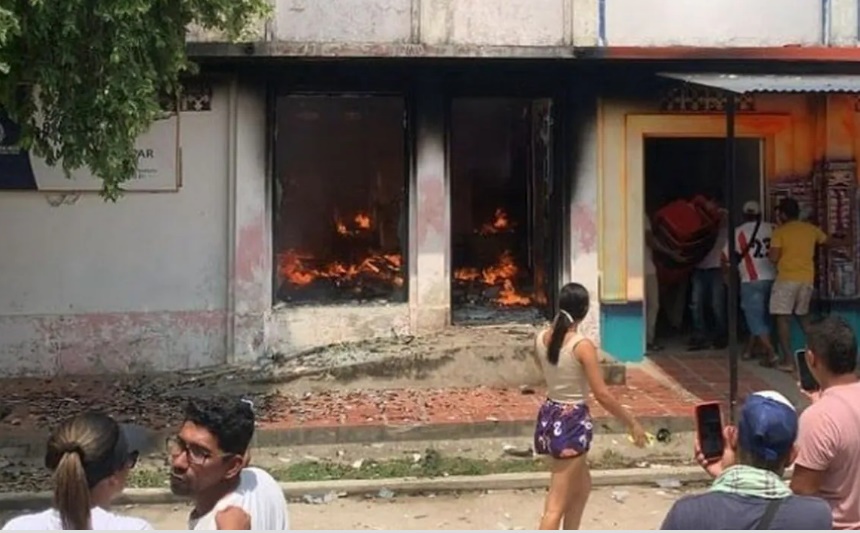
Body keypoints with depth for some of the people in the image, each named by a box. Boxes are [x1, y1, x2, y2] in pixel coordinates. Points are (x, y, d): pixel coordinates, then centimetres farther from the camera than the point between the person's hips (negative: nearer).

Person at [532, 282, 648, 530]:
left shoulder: (540, 338, 0)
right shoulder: (582, 346, -20)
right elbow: (602, 395, -18)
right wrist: (632, 423, -8)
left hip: (549, 417, 8)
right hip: (572, 422, -8)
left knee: (582, 485, 29)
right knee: (556, 505, -4)